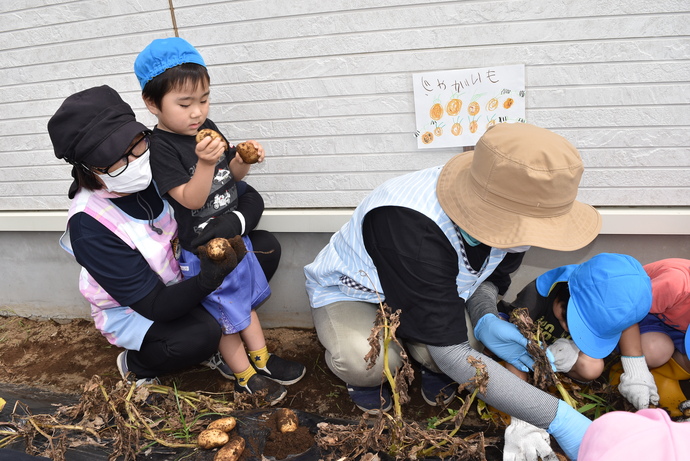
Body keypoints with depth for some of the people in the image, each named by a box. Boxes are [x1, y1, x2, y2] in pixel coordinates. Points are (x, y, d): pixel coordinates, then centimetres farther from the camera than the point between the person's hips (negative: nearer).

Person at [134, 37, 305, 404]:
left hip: (233, 233, 7)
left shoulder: (206, 128, 0)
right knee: (222, 309, 9)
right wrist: (205, 163, -40)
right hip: (199, 248, -7)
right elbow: (191, 199, -26)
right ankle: (245, 375, 26)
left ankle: (262, 358, 37)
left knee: (245, 297, 20)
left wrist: (244, 159, -11)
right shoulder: (160, 147, -21)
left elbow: (231, 174, 10)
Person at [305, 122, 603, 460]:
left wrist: (485, 319, -21)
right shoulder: (411, 227, -43)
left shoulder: (504, 219, -21)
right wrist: (558, 419, -40)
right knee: (367, 361, -35)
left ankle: (436, 372, 10)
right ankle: (365, 377, 2)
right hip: (350, 291, -5)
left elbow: (489, 274, 2)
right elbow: (450, 351, -41)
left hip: (427, 291, 5)